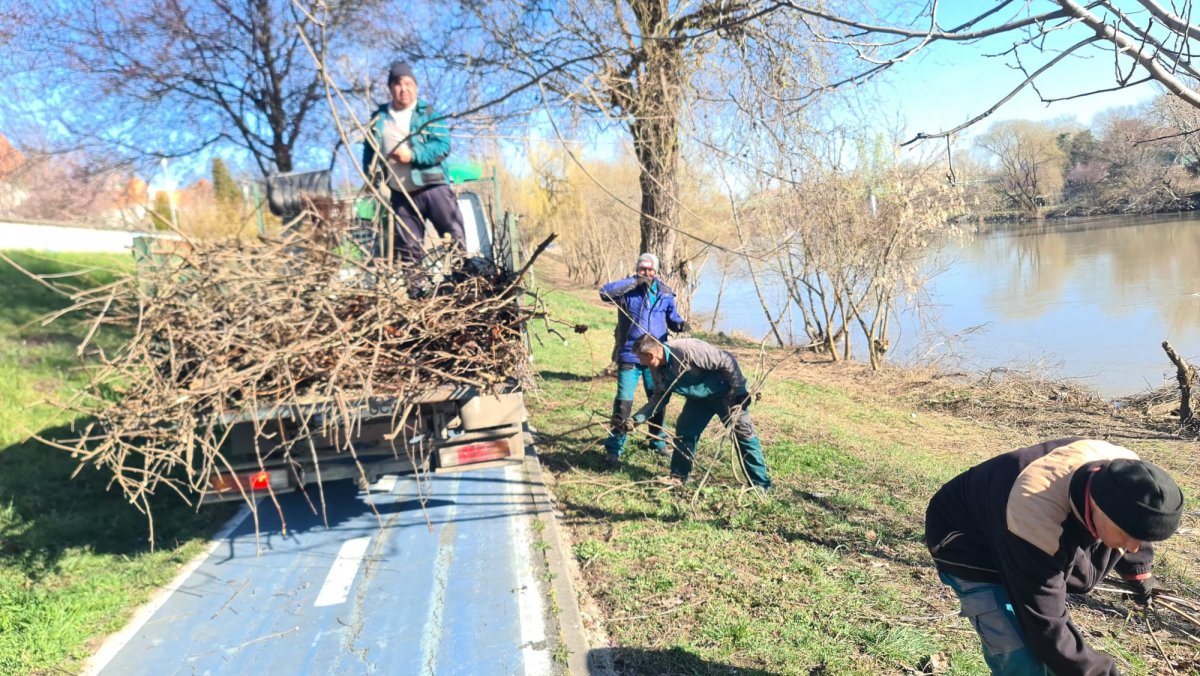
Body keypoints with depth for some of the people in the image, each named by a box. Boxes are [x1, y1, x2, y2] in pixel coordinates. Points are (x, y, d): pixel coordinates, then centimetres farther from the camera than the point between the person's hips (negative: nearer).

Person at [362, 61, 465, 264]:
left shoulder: (428, 113, 3)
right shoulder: (378, 118, 13)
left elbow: (443, 146, -9)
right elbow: (369, 150, 19)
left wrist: (412, 155, -19)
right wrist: (371, 173, 0)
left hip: (433, 187, -3)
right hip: (400, 194, 3)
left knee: (455, 238, -6)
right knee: (408, 249, 6)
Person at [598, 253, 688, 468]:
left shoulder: (664, 293, 5)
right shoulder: (627, 289, -7)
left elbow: (672, 317, 13)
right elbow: (605, 292, -25)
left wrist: (680, 324, -11)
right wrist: (634, 281, -28)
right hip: (629, 356, -4)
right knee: (623, 402, -7)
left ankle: (658, 441, 37)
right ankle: (614, 448, 3)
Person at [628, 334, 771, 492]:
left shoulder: (687, 349, -36)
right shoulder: (658, 369, -9)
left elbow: (727, 360, -30)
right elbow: (659, 396, 7)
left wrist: (739, 391, -25)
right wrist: (638, 417, -3)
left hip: (725, 393, -7)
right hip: (698, 397, 7)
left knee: (742, 433, -4)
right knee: (684, 431, 2)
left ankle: (761, 485, 2)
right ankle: (678, 477, 15)